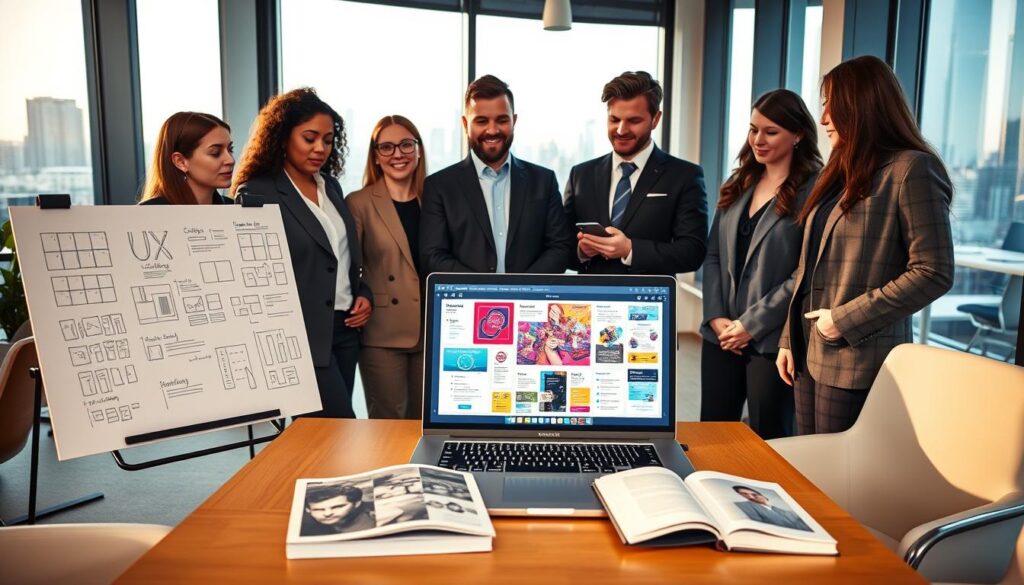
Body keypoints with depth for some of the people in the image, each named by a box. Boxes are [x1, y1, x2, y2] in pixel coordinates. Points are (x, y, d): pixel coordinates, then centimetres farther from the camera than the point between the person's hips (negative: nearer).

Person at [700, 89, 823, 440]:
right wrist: (716, 316, -3)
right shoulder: (738, 185, 13)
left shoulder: (813, 190, -7)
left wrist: (751, 324, -14)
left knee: (768, 443, 7)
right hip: (721, 336, 6)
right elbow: (713, 253, 10)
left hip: (772, 340, -5)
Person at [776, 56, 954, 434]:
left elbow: (934, 273, -16)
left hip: (858, 359, -7)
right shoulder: (842, 172, 15)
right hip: (809, 354, 7)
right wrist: (789, 338, 13)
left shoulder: (911, 169, -9)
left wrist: (846, 319, -17)